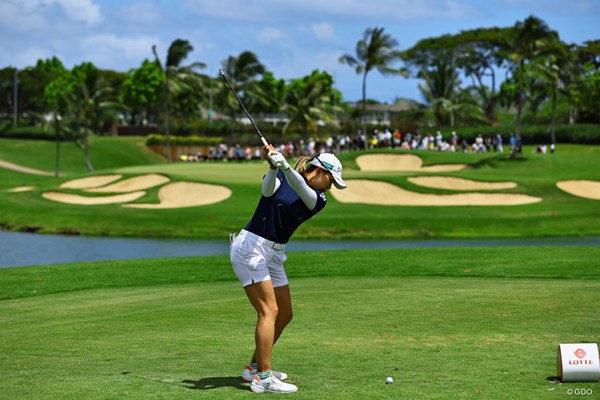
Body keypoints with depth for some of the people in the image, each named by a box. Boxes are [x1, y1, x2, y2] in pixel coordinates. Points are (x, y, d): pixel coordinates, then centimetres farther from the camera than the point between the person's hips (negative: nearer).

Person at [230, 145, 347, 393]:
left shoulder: (318, 200, 5)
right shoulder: (280, 177, -3)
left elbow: (303, 192, -17)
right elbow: (267, 190, -24)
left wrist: (285, 166, -37)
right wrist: (273, 167, -42)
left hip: (274, 255, 7)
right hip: (250, 247, -7)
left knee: (284, 315, 9)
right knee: (269, 310, -16)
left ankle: (254, 368, 22)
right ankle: (263, 378, -17)